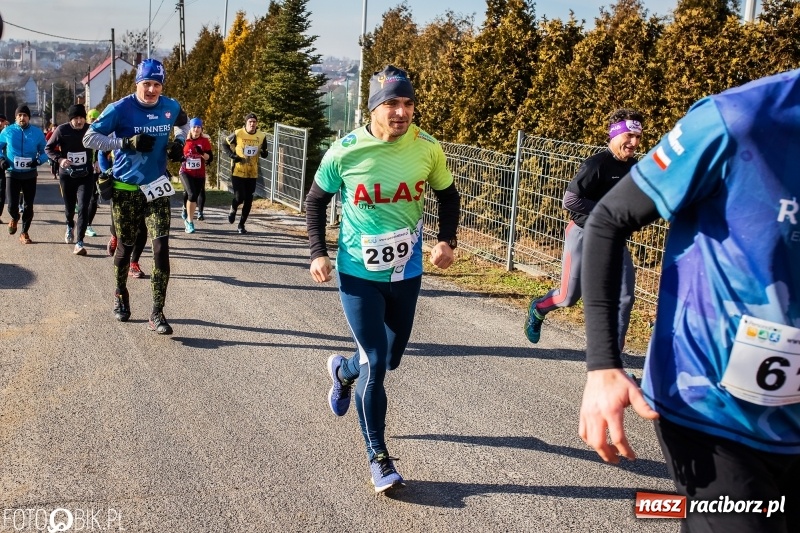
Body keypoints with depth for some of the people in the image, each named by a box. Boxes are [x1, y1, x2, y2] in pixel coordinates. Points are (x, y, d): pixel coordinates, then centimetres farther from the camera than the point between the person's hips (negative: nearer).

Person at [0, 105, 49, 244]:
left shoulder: (37, 133, -1)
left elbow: (44, 152, 5)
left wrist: (38, 161, -15)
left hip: (30, 174, 1)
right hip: (12, 174, -1)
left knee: (28, 206, 5)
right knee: (12, 205, -8)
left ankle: (24, 233, 21)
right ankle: (15, 218, 29)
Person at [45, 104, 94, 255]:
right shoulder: (62, 130, -9)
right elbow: (48, 148, 0)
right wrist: (59, 159, -17)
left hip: (86, 175, -1)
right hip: (67, 175, 1)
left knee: (83, 208, -13)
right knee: (69, 206, 17)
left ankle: (79, 243, -11)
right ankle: (70, 226, 50)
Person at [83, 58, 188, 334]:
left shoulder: (170, 107, 0)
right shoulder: (121, 109, -11)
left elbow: (183, 123, 24)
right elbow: (89, 138, -12)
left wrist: (178, 142, 3)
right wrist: (127, 142, -23)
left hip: (156, 188, 2)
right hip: (125, 189, -2)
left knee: (161, 249, -10)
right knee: (125, 247, 12)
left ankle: (157, 314, -5)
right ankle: (121, 295, 40)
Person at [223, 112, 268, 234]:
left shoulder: (262, 136, -3)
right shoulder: (238, 134, -10)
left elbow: (264, 153, 9)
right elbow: (225, 144, 4)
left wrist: (264, 153, -16)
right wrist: (232, 155, -11)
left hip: (252, 173, 3)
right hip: (237, 171, -3)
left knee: (248, 201, 5)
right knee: (239, 197, -11)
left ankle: (241, 224, 22)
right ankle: (233, 209, 25)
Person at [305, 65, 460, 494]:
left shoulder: (427, 148, -10)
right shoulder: (345, 152, -15)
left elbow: (447, 195, 8)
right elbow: (316, 200, 1)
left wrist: (447, 240, -7)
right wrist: (318, 253, -7)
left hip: (406, 273, 3)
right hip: (358, 274, -3)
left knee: (391, 357, 18)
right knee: (375, 363, -5)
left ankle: (344, 371, 54)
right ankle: (378, 456, 13)